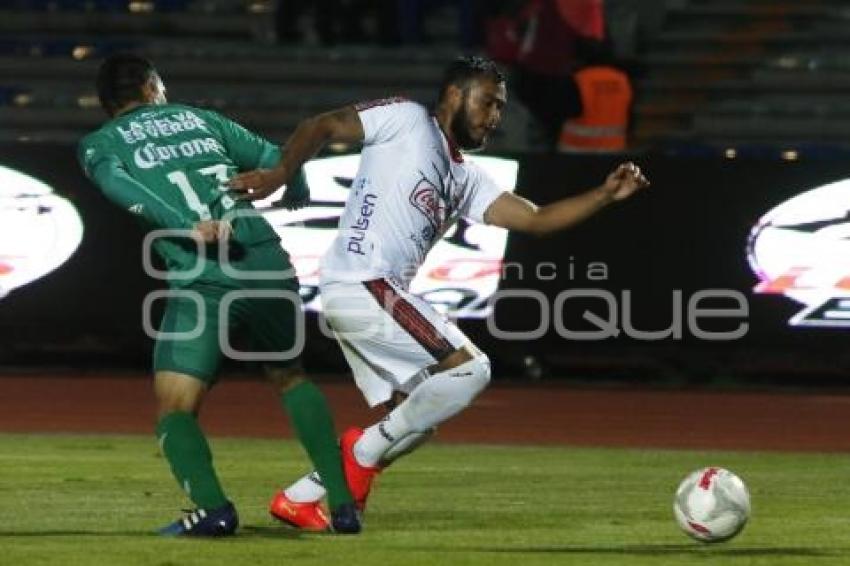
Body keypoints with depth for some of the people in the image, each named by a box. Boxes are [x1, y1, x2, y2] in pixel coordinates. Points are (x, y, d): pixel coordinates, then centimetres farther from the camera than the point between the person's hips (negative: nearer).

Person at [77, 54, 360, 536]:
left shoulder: (100, 143, 15)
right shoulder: (202, 119, 24)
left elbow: (117, 183, -8)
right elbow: (281, 162, 22)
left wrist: (186, 226, -18)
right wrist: (296, 197, 45)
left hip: (203, 281, -4)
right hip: (271, 268, 4)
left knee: (176, 411, 4)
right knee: (291, 378, 26)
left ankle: (212, 508, -21)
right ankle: (343, 503, 18)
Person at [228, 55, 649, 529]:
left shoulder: (466, 179, 23)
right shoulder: (406, 120, 2)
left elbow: (536, 219, 15)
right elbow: (322, 127, -4)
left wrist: (605, 196, 3)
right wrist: (281, 173, -21)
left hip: (378, 295, 9)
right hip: (363, 285, -9)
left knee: (413, 417, 12)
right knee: (470, 369, -13)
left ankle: (300, 497, 14)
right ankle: (366, 451, -4)